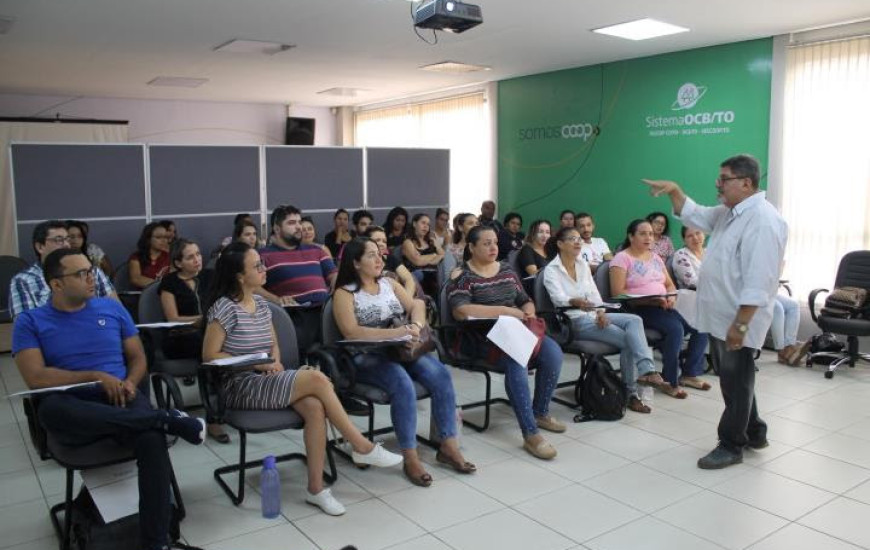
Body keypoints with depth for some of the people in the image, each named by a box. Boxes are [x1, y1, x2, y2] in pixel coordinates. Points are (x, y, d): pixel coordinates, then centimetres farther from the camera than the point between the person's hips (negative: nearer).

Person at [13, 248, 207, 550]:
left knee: (152, 439, -33)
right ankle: (165, 419, -30)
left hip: (120, 399, 2)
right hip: (74, 410, -1)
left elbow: (138, 358, 16)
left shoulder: (112, 308, 14)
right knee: (50, 408, -39)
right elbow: (35, 378, -7)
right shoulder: (30, 321, 6)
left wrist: (130, 383, -6)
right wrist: (96, 377, -14)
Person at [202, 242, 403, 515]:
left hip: (265, 380, 7)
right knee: (317, 379, -25)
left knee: (315, 406, -26)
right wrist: (257, 364, -15)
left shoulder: (261, 304, 12)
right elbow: (209, 355, -11)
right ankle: (362, 447, -12)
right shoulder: (224, 308, -10)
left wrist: (275, 361, -3)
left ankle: (316, 488, -18)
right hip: (239, 387, -6)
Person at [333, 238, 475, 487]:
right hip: (366, 358, -5)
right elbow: (351, 332, -15)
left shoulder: (389, 283, 17)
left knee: (440, 373, -21)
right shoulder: (345, 293, -1)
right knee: (403, 384, -34)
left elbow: (416, 305, 9)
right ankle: (410, 457, -24)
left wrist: (415, 326, -15)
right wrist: (396, 332, -22)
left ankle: (448, 445, -12)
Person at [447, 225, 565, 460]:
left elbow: (525, 300, 21)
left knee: (553, 352, -19)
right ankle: (530, 434, -32)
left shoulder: (506, 270, 16)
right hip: (482, 338, -6)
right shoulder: (462, 276, -4)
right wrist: (505, 310, -21)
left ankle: (540, 413, 3)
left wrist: (529, 311, -5)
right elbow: (460, 310, -21)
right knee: (516, 359, -35)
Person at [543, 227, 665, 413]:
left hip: (594, 315, 6)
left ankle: (645, 370, -27)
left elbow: (594, 293, 9)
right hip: (574, 321, -6)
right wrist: (576, 302, -44)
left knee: (634, 320, -22)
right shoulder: (551, 270, -6)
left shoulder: (583, 264, 14)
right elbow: (558, 298, -23)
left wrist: (601, 312, -11)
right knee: (627, 338, -23)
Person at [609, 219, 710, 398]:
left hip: (663, 306, 7)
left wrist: (671, 297, -5)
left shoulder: (655, 257, 20)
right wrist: (651, 300, -22)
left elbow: (670, 284, 21)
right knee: (675, 328, -31)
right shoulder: (622, 258, -3)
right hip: (638, 308, -7)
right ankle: (670, 381, -16)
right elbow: (618, 292, -13)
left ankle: (690, 373, 2)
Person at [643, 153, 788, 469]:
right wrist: (674, 191, 8)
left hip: (737, 321, -10)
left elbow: (757, 282, -26)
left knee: (736, 383, 5)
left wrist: (740, 324, -27)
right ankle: (753, 433, 36)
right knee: (732, 379, 20)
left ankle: (731, 445, 19)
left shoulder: (762, 220, -21)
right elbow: (693, 216, 24)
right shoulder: (728, 213, 10)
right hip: (719, 317, 10)